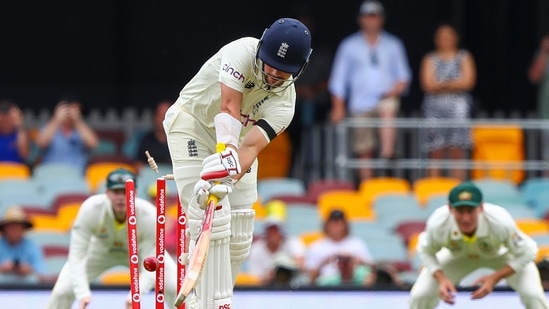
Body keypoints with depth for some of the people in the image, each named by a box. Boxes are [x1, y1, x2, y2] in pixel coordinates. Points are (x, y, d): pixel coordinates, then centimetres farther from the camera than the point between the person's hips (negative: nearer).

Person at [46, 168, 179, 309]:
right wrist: (82, 293, -47)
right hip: (100, 249, 0)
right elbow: (77, 255, -35)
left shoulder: (149, 216, -37)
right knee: (62, 291, -14)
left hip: (139, 250, 0)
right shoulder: (91, 209, -37)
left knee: (176, 289, -15)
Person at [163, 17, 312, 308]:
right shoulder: (242, 52, -27)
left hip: (235, 140, 5)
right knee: (212, 222, -20)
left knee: (240, 236, 1)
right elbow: (229, 108, -38)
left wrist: (228, 178, -49)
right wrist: (225, 157, -52)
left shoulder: (284, 103, -17)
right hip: (192, 124, -5)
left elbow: (251, 146, -31)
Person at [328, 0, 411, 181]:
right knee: (364, 152, -3)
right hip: (360, 104, 0)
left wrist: (400, 85, -7)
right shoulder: (349, 46, 11)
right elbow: (339, 79, 9)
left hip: (386, 97, 0)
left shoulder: (393, 45, 13)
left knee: (389, 110, -36)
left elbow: (403, 74, 16)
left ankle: (387, 152, -49)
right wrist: (338, 107, 1)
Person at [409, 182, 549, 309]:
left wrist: (494, 278, -32)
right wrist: (441, 279, -29)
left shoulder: (501, 222, -41)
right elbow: (426, 251, -13)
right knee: (419, 296, -10)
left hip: (501, 254, -2)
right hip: (457, 256, 2)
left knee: (533, 295, -22)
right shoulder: (437, 224, -37)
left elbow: (527, 252, -24)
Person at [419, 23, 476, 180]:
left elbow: (468, 82, -1)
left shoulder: (464, 57, 13)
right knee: (435, 154, -3)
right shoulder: (430, 59, 13)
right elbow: (427, 84, -1)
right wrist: (454, 85, -4)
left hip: (458, 107, 0)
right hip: (435, 107, 0)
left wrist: (441, 85, -4)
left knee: (457, 153, -6)